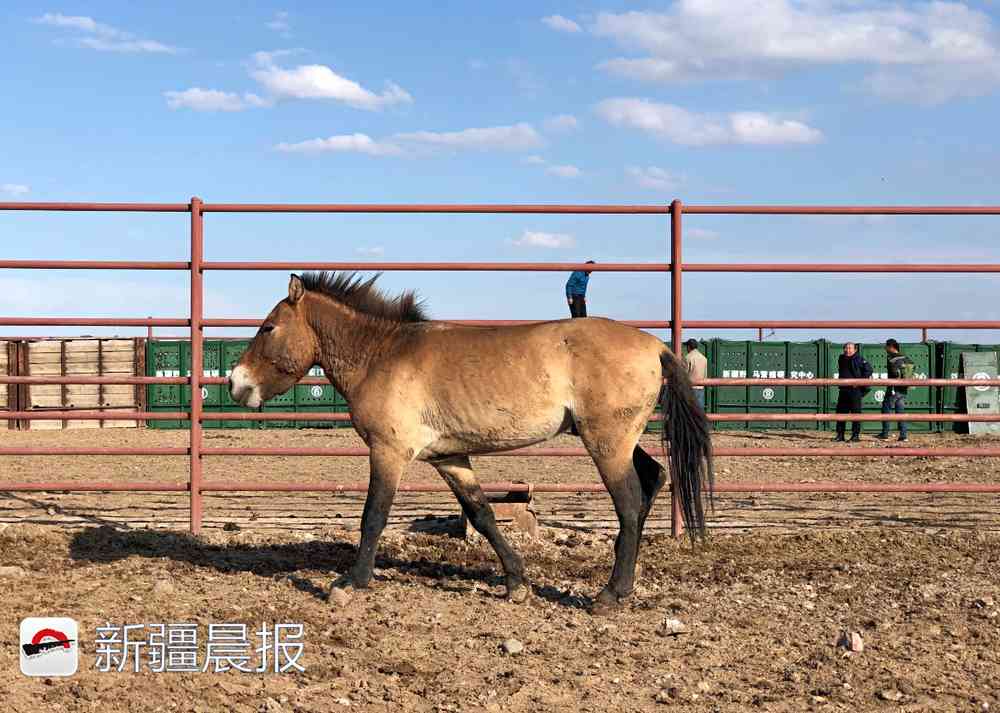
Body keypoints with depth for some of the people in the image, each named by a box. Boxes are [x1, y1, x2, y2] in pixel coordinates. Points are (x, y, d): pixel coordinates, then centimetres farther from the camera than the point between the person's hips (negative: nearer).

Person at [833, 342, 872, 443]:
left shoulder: (859, 359, -8)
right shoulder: (841, 359, 12)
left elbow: (868, 370, -13)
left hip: (855, 390, -7)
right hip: (843, 389, 7)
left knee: (856, 412, -2)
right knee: (840, 411, 8)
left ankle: (856, 435, 3)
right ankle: (840, 435, 15)